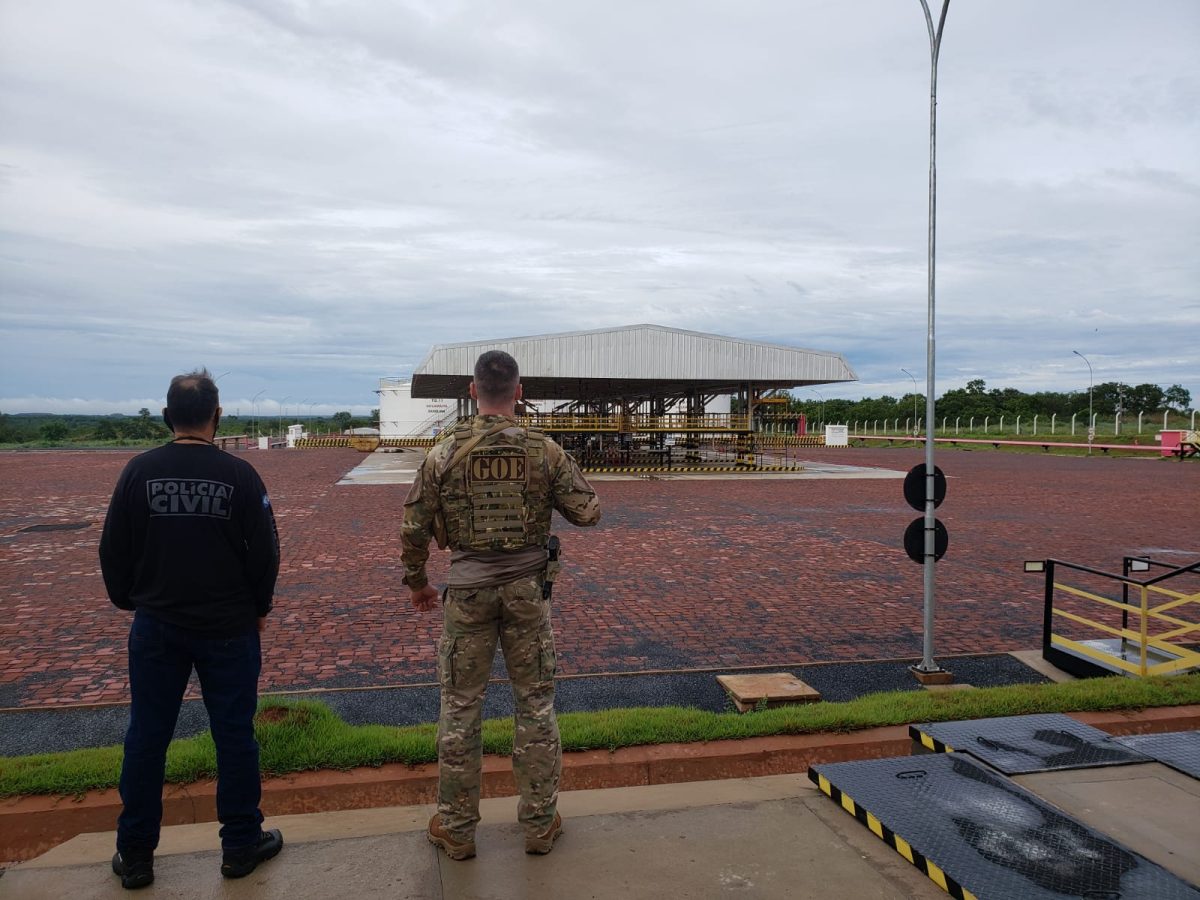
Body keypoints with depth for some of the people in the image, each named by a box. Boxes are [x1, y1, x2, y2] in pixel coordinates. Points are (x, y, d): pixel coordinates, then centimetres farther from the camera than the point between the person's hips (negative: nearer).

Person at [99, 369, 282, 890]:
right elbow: (265, 551, -6)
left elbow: (113, 549, 2)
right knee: (234, 736, 9)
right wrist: (259, 607, 9)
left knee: (146, 739, 14)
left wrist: (128, 601, 18)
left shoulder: (139, 471, -5)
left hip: (156, 628, 2)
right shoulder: (239, 474, -10)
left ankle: (135, 855, 26)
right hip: (229, 628, -2)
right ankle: (241, 844, 22)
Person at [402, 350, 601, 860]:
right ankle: (540, 824, 24)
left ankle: (456, 830, 24)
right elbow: (588, 512, -3)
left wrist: (416, 582, 13)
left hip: (467, 589, 0)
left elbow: (414, 528, -2)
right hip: (528, 589, 0)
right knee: (535, 705, 12)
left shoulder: (445, 452, -7)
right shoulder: (543, 451, -7)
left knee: (460, 708, 12)